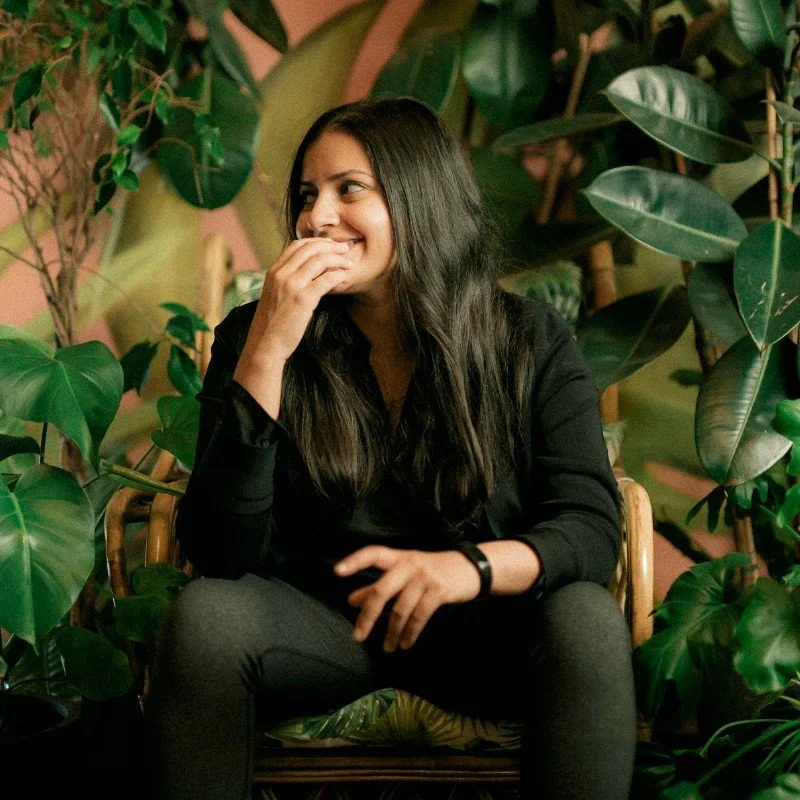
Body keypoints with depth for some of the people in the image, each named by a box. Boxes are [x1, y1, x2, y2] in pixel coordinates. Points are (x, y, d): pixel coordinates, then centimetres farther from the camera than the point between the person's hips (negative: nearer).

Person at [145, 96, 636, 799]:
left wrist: (469, 566, -35)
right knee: (206, 616, -30)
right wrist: (265, 352, -25)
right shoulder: (256, 337, -6)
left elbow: (592, 528, -12)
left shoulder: (532, 344, -5)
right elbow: (220, 554, -14)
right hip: (315, 621, 0)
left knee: (589, 620, -31)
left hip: (475, 628, 0)